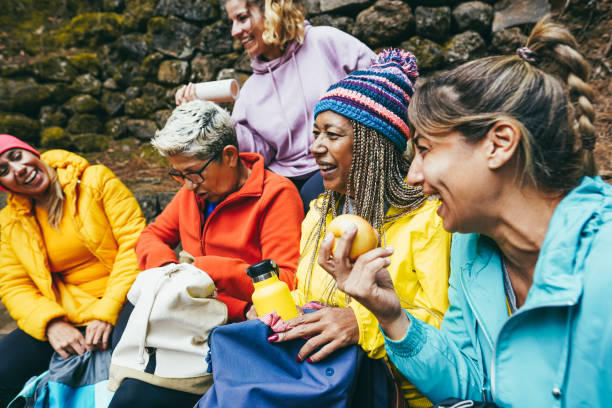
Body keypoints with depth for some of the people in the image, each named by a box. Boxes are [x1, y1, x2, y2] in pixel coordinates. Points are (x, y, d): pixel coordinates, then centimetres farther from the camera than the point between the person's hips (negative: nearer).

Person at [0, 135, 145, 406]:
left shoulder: (96, 180, 0)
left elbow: (135, 241, -8)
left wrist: (108, 311, -17)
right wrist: (51, 323, -15)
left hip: (123, 303, -4)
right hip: (67, 319, 4)